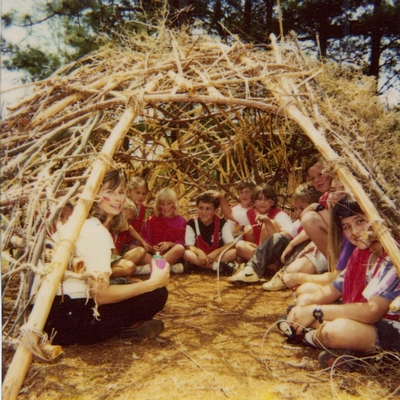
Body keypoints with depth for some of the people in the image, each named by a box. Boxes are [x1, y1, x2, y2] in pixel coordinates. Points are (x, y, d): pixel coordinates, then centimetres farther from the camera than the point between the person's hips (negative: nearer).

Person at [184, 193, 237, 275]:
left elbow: (231, 244, -12)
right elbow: (189, 246, -9)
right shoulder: (192, 224, -3)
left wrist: (215, 252, -27)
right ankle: (218, 266, -35)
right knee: (186, 254, -31)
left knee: (234, 252, -27)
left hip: (218, 256, 1)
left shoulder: (222, 223, -3)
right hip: (199, 256, 0)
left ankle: (199, 265, -31)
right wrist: (199, 252, -31)